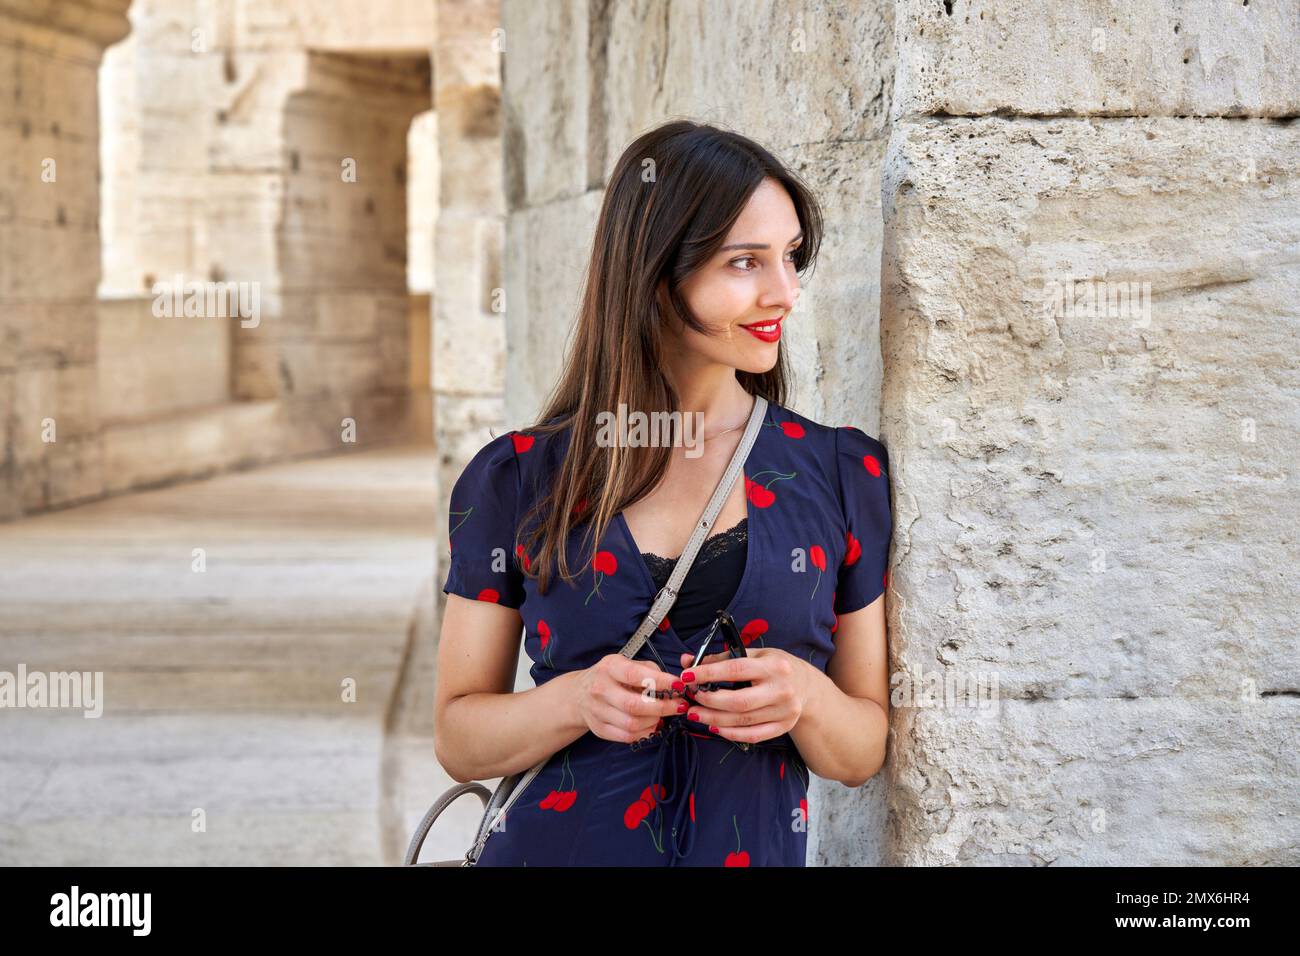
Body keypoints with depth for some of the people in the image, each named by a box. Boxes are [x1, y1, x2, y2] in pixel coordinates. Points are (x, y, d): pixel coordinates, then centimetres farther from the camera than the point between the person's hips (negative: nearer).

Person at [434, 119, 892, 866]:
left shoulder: (846, 473, -3)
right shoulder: (515, 480, -6)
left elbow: (863, 755, 2)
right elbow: (458, 737, -2)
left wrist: (806, 699, -18)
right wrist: (575, 701, -19)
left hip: (757, 849, 1)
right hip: (551, 842, -1)